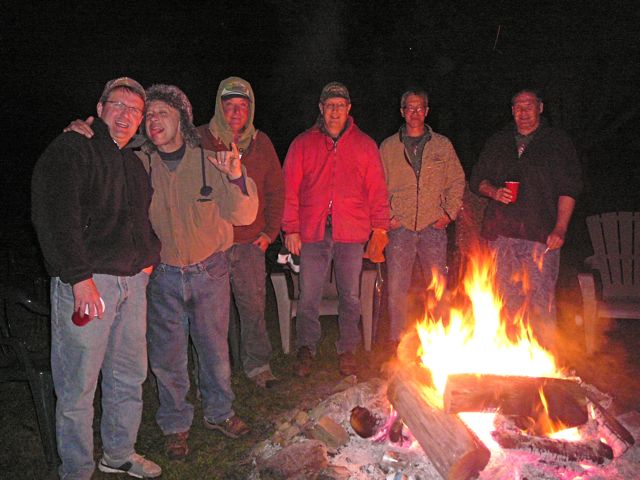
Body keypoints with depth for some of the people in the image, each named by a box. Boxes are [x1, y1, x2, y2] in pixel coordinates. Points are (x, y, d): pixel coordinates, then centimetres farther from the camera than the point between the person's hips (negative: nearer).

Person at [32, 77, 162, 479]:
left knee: (130, 375, 16)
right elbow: (54, 216, -16)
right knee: (79, 384, 1)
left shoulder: (135, 163, 18)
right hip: (86, 283, -7)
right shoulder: (72, 149, -6)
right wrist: (80, 278, -21)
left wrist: (149, 258, 13)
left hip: (132, 281, 8)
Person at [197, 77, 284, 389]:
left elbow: (275, 190, 14)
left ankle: (257, 365, 24)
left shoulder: (261, 143, 8)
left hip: (250, 242, 3)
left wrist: (270, 231, 8)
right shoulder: (200, 139, -2)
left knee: (254, 305, 9)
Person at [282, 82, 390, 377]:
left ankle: (347, 351, 24)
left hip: (351, 233, 1)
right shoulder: (302, 144, 7)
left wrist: (380, 226, 3)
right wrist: (291, 229, -2)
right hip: (312, 233, 0)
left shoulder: (364, 145, 9)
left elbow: (376, 189, 9)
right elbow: (290, 189, 4)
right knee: (309, 297, 4)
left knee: (350, 296, 9)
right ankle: (306, 350, 21)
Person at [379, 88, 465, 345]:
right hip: (400, 227, 0)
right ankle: (397, 340, 13)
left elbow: (457, 181, 12)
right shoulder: (388, 147, 10)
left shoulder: (443, 145, 11)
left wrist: (449, 212, 1)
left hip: (433, 227, 0)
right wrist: (387, 216, -3)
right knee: (397, 287, 1)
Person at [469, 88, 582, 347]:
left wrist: (560, 229, -10)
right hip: (501, 232, 3)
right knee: (507, 298, 7)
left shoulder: (558, 142, 7)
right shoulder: (497, 143, 16)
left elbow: (569, 189, 1)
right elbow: (477, 180, 19)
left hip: (541, 233, -3)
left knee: (541, 298, -6)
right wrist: (494, 192, -4)